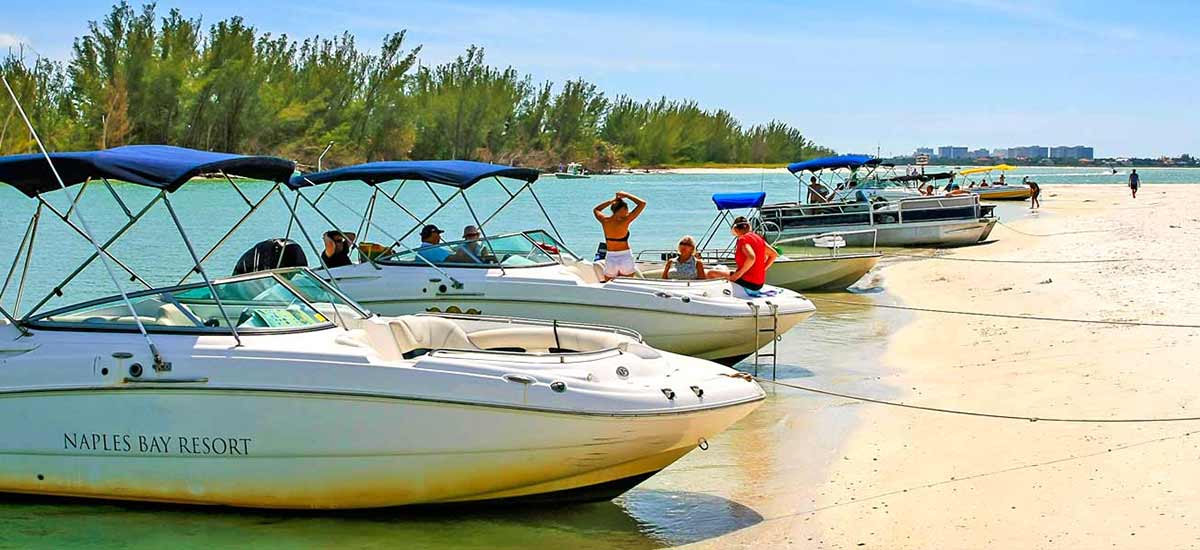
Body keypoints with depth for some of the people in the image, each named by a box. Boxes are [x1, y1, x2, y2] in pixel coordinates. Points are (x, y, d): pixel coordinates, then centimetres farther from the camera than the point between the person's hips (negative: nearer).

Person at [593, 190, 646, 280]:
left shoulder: (605, 221, -6)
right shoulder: (625, 221, -16)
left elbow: (596, 210, 19)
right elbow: (642, 203, -12)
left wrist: (613, 200, 14)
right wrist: (626, 195, -3)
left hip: (610, 259, 3)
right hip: (626, 258, -3)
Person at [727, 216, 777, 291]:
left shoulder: (743, 239, -15)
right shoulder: (758, 238, 10)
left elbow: (751, 258, -32)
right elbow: (774, 254, 16)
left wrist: (739, 274, -23)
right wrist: (763, 269, 17)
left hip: (747, 282, -9)